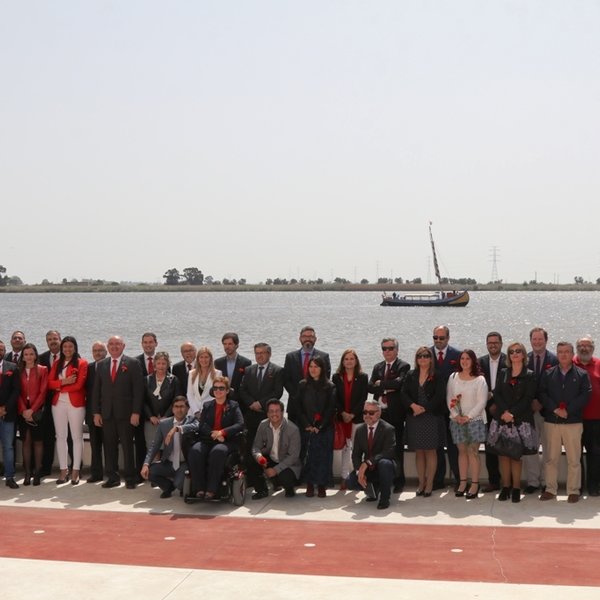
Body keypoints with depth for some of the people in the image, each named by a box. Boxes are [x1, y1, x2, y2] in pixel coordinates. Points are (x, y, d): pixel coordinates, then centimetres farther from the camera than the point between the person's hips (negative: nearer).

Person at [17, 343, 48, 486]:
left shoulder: (42, 370, 1)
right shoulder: (19, 371, 9)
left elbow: (43, 392, -5)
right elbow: (18, 393, 4)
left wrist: (32, 409, -12)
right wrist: (24, 410, -8)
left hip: (37, 411, -2)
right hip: (23, 411, 2)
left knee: (37, 440, 0)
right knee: (25, 440, 2)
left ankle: (37, 472, 4)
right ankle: (27, 473, 4)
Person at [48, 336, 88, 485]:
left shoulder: (82, 363, -1)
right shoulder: (57, 364, 14)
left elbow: (79, 384, -10)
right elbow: (50, 383, 4)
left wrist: (60, 387, -3)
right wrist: (63, 382, -13)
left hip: (76, 404, -4)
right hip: (58, 404, 4)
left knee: (77, 437, 1)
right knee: (60, 437, 6)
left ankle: (75, 471, 5)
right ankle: (63, 470, 11)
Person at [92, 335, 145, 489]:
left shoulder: (133, 364, 0)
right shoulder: (101, 365, 12)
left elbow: (138, 389, -5)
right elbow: (96, 390, 12)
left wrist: (136, 412, -11)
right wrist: (96, 412, 5)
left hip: (125, 412, -4)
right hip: (107, 413, 4)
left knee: (127, 446, 1)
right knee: (109, 446, 4)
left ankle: (130, 478, 7)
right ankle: (112, 477, 13)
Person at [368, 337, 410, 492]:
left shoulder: (404, 366, -1)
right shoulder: (377, 367, 16)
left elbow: (398, 383, -19)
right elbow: (370, 386, 3)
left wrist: (381, 384, -6)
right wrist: (387, 388, -12)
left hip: (395, 414, -5)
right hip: (379, 413, 5)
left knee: (397, 449, 2)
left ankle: (398, 481, 10)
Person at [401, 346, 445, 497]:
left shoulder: (436, 377, -1)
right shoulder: (410, 375, 9)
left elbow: (439, 396, -9)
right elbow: (404, 393, 2)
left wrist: (424, 409, -15)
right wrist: (413, 405, -15)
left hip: (431, 417, -3)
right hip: (414, 418, 3)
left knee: (430, 451, 1)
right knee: (418, 452, 6)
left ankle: (429, 484, 6)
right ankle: (421, 483, 13)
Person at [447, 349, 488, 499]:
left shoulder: (479, 380, -4)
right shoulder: (453, 377, 6)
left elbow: (481, 402, -8)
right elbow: (449, 398, 5)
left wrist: (468, 416, -14)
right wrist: (455, 415, -8)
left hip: (474, 420, -3)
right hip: (457, 420, 3)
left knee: (473, 452, -3)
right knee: (462, 451, 7)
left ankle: (475, 484, 0)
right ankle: (462, 483, 11)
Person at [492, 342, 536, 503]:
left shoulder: (529, 375, 3)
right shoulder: (503, 373, 12)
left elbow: (528, 398, -6)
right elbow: (496, 394, 4)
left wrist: (513, 413, -13)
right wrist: (504, 412, -11)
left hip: (520, 419, -3)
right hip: (502, 418, 3)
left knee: (516, 453, -2)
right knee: (503, 453, 0)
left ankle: (516, 488, 3)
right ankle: (506, 486, 6)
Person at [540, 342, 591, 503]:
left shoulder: (582, 374, 3)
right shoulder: (548, 374, 8)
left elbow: (586, 394, -5)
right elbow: (542, 393, 1)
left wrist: (568, 410, -13)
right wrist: (555, 409, -13)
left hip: (573, 422, -2)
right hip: (551, 421, 2)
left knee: (574, 459, 2)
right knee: (550, 458, 6)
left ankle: (573, 491, 10)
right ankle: (550, 489, 14)